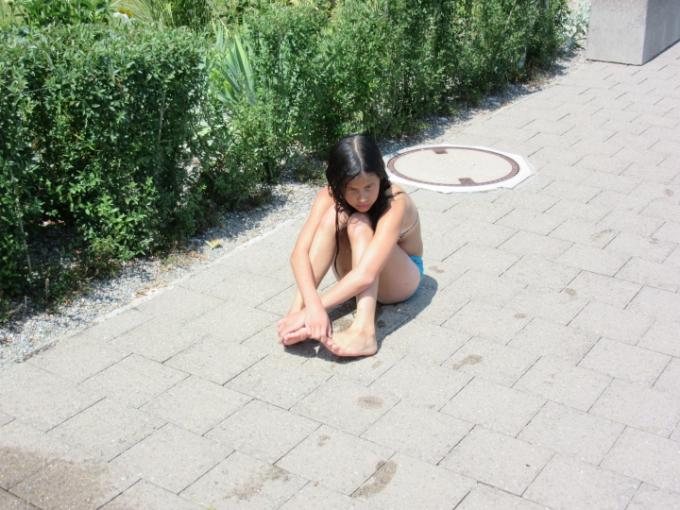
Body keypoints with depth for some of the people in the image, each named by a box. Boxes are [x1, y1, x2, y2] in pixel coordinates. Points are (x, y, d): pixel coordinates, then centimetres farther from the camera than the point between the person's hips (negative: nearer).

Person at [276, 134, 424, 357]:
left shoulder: (395, 204, -33)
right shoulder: (329, 197, -21)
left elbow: (366, 274, -44)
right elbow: (300, 252, -32)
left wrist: (309, 312, -48)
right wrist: (313, 304, -49)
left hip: (399, 278, -3)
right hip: (354, 277, 3)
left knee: (359, 224, -34)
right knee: (335, 215, -28)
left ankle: (364, 332, -44)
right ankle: (297, 307, -33)